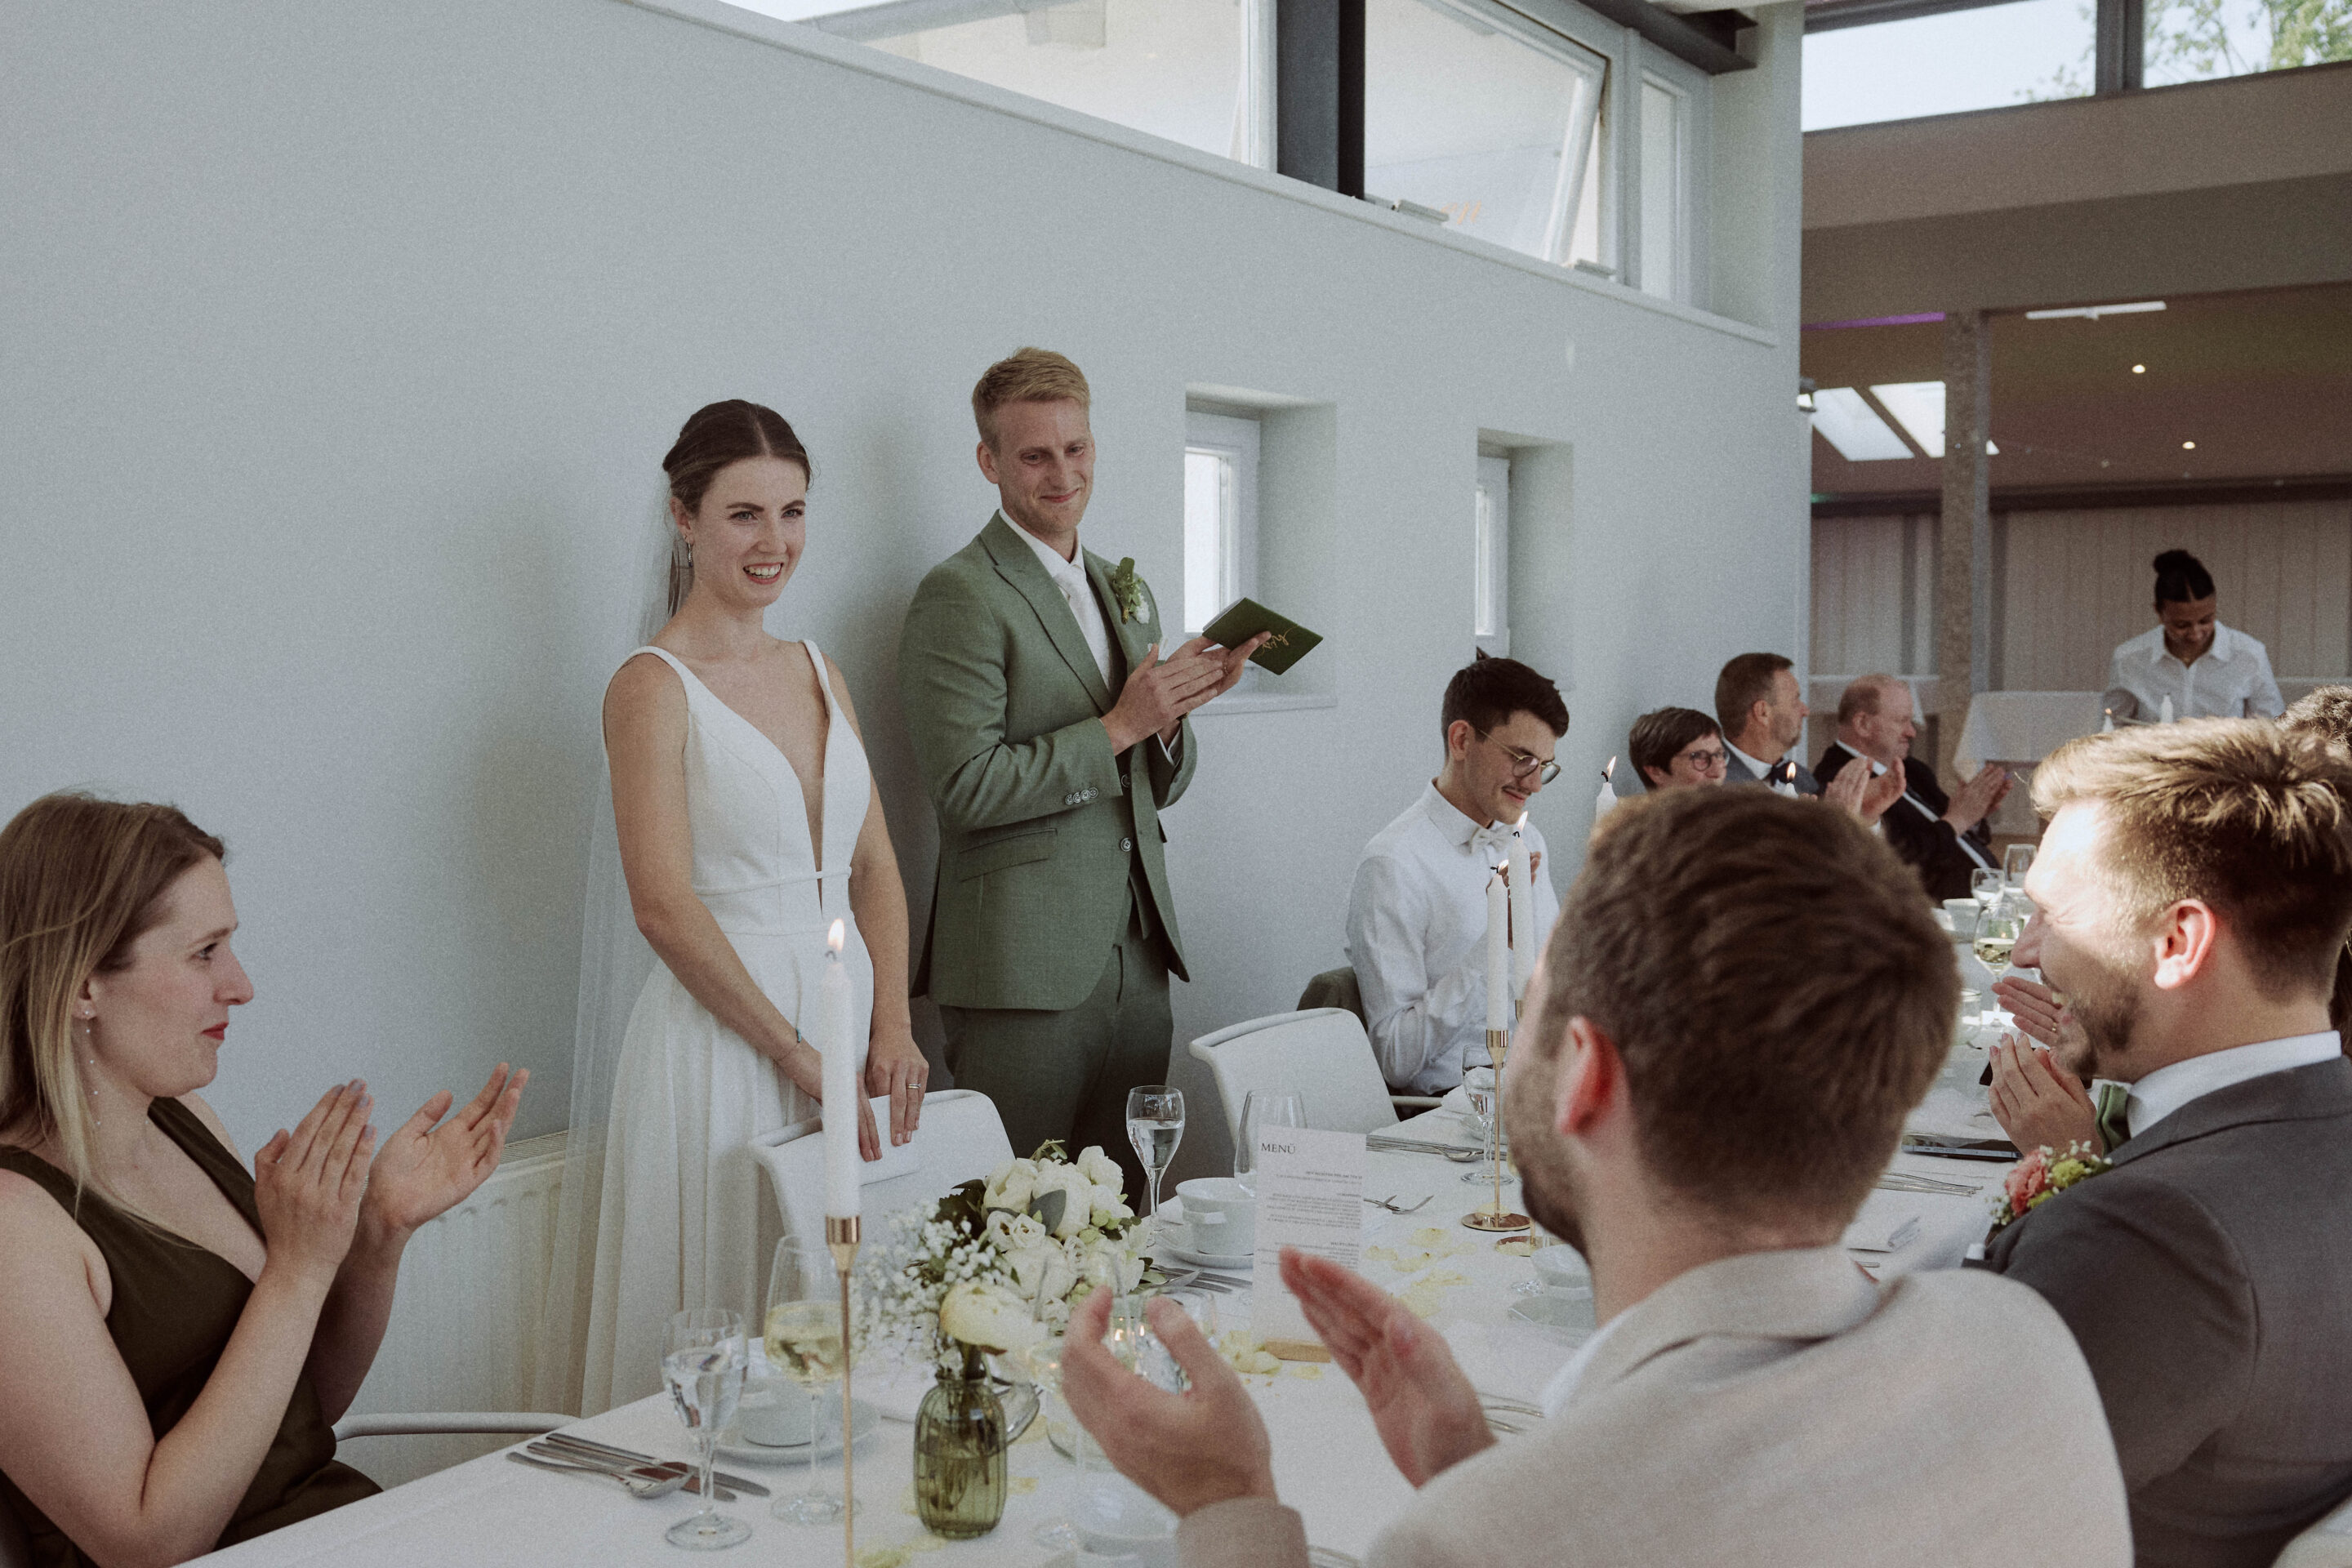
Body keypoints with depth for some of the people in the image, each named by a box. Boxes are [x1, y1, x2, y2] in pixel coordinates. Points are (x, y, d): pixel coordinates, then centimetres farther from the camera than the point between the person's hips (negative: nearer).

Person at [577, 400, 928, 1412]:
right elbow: (664, 906, -15)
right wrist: (798, 1054, -14)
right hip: (724, 1037, -6)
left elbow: (875, 868, 11)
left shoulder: (820, 673, 12)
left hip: (849, 1007, 6)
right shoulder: (653, 686, -8)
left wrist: (890, 1028, -1)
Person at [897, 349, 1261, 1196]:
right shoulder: (960, 596, -8)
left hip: (1137, 954, 7)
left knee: (1132, 1214, 13)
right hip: (1021, 961, -7)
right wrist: (1119, 726, -14)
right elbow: (967, 785, -17)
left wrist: (1172, 710, -1)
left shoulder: (1128, 594, 17)